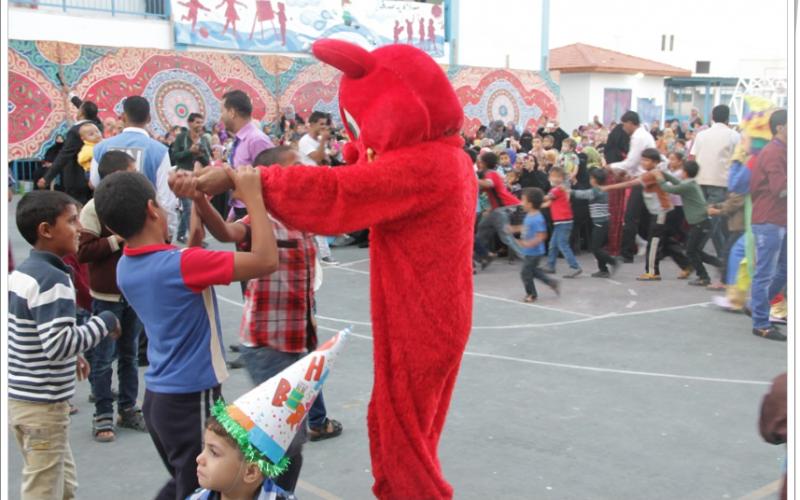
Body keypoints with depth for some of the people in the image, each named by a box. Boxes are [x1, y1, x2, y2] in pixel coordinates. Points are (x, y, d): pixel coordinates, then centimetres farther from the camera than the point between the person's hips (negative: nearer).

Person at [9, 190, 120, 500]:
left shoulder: (20, 273, 8)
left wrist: (72, 357, 17)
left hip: (19, 398, 9)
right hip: (42, 406, -9)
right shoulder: (53, 280, -21)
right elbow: (59, 344, -27)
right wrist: (105, 322, -16)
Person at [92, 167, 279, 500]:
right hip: (192, 400, -8)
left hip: (157, 396, 8)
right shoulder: (180, 264, -24)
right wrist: (253, 197, -18)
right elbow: (266, 260, -27)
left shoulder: (126, 268, 1)